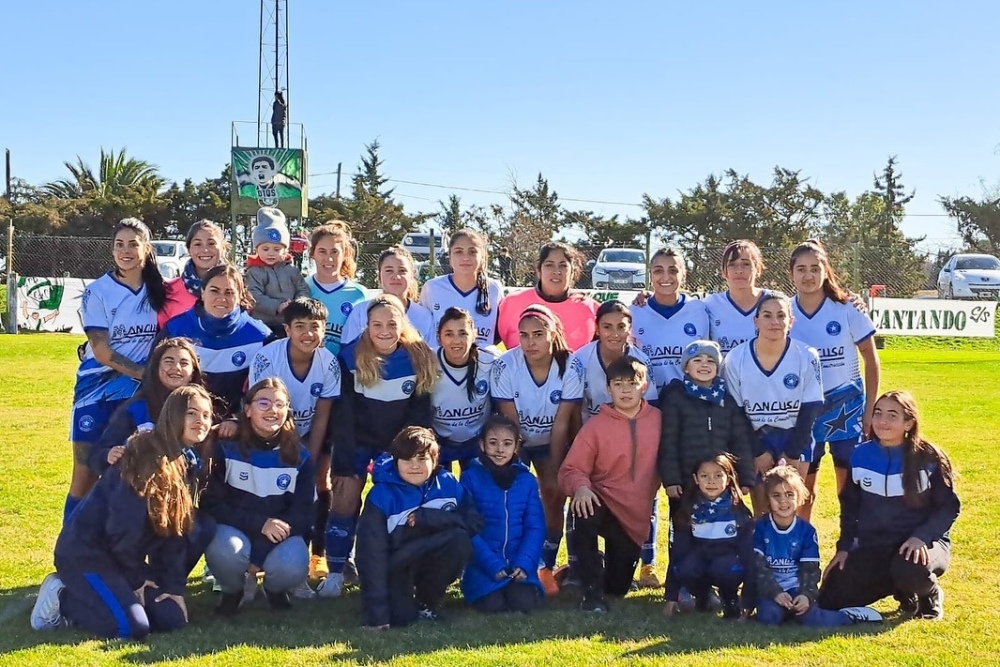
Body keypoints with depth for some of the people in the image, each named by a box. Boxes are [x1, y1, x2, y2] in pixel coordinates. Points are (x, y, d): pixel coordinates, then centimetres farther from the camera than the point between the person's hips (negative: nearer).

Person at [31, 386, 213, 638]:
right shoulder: (147, 454, -20)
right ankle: (61, 597, 1)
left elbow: (177, 530, 4)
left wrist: (174, 586, -4)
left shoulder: (191, 462, 5)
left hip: (124, 556, 8)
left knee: (173, 618, -6)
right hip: (86, 549, -8)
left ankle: (83, 595, 10)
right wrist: (139, 578, -10)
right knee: (132, 627, -23)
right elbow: (124, 524, -21)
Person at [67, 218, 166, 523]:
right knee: (86, 476, -1)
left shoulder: (157, 290, 3)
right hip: (98, 391, -3)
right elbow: (101, 352, -13)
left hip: (138, 394, 3)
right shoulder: (98, 292, -9)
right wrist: (148, 373, -16)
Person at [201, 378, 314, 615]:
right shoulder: (226, 449, -7)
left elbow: (302, 513, -6)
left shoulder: (300, 457, -3)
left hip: (279, 537, 1)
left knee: (292, 566, -32)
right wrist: (259, 523, -25)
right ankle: (234, 590, 2)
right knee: (225, 550, -36)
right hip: (234, 531, -1)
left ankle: (275, 590, 8)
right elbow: (212, 504, -10)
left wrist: (260, 553, -20)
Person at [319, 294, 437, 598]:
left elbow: (419, 413, -4)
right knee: (345, 502, -8)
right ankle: (335, 573, 1)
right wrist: (344, 463, -16)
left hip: (397, 444, 1)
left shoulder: (419, 359, -11)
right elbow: (342, 413, -14)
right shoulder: (350, 357, -16)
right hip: (356, 442, -1)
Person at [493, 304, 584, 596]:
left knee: (554, 499, -9)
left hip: (551, 443, 1)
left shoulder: (571, 367, -23)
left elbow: (562, 424, -19)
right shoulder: (505, 366, -26)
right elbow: (509, 422, -20)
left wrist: (555, 471, -15)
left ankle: (547, 568, 7)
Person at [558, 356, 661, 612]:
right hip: (604, 503, -2)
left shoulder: (658, 420, -4)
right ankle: (592, 592, -23)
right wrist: (581, 487, -31)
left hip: (637, 516, 2)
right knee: (584, 511, -38)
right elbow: (572, 469, -11)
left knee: (618, 587, 8)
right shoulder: (596, 426, -9)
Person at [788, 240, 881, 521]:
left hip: (845, 406, -2)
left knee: (850, 484, 4)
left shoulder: (847, 309, -9)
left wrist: (870, 409, -4)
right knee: (803, 485, 11)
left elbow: (871, 360, -1)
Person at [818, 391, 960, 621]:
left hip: (922, 543, -4)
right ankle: (903, 591, 15)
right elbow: (850, 506, 12)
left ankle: (930, 595, 0)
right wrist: (844, 547, 5)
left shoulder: (929, 458, -9)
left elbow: (949, 507, -7)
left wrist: (921, 537, -22)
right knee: (829, 602, -9)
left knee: (910, 570, -41)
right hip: (871, 546, 4)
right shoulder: (861, 455, 1)